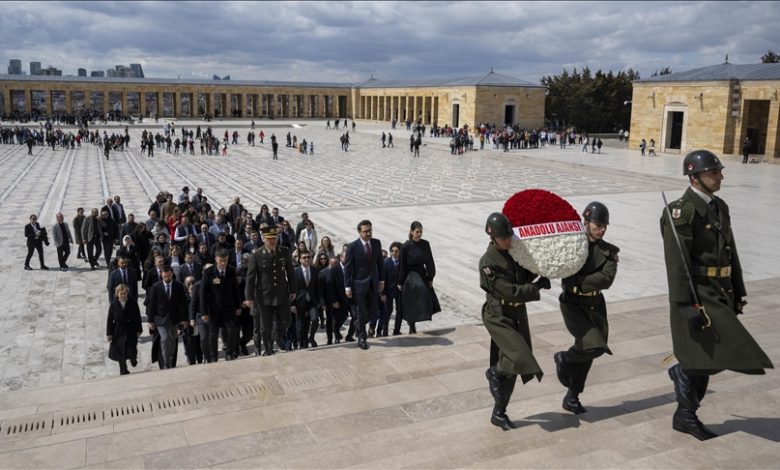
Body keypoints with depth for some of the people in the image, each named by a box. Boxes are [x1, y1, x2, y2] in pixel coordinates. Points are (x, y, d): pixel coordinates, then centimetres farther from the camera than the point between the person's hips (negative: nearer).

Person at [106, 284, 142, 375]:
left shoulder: (133, 303, -8)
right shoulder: (114, 304, -7)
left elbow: (138, 317, 0)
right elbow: (109, 319, -1)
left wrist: (139, 330, 2)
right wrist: (109, 333, -1)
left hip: (131, 331, -1)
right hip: (119, 331, 1)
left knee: (131, 350, -6)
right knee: (120, 353, 9)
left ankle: (132, 358, 31)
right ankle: (123, 370, 28)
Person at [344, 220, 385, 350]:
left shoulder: (376, 243, 0)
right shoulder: (353, 246, -13)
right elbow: (347, 268, -9)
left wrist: (381, 280, 8)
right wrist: (347, 287, -11)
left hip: (373, 283, 4)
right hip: (359, 284, -4)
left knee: (374, 311, 8)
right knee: (362, 313, 4)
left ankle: (359, 324, 37)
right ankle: (362, 338, 22)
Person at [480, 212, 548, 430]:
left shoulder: (514, 251, 4)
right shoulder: (488, 262, -19)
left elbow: (524, 276, 14)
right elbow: (512, 292, -21)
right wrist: (539, 285, -12)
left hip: (518, 314, 7)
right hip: (498, 316, -7)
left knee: (513, 365, 10)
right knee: (519, 359, -22)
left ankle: (499, 414, 22)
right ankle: (494, 372, 11)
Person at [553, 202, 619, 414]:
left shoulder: (609, 251, 0)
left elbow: (607, 278, -15)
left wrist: (578, 282, -25)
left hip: (595, 305, 5)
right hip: (573, 304, -4)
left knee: (587, 355, 11)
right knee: (594, 346, -20)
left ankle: (572, 398, 29)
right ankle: (564, 359, 11)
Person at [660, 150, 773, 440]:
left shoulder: (720, 207, 13)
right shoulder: (681, 211, -15)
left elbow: (731, 253, 19)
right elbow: (677, 263, -19)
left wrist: (738, 292, 18)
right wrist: (685, 305, -22)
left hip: (720, 294, 9)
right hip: (697, 294, -9)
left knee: (705, 356, 13)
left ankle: (686, 416, 25)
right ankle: (682, 372, 17)